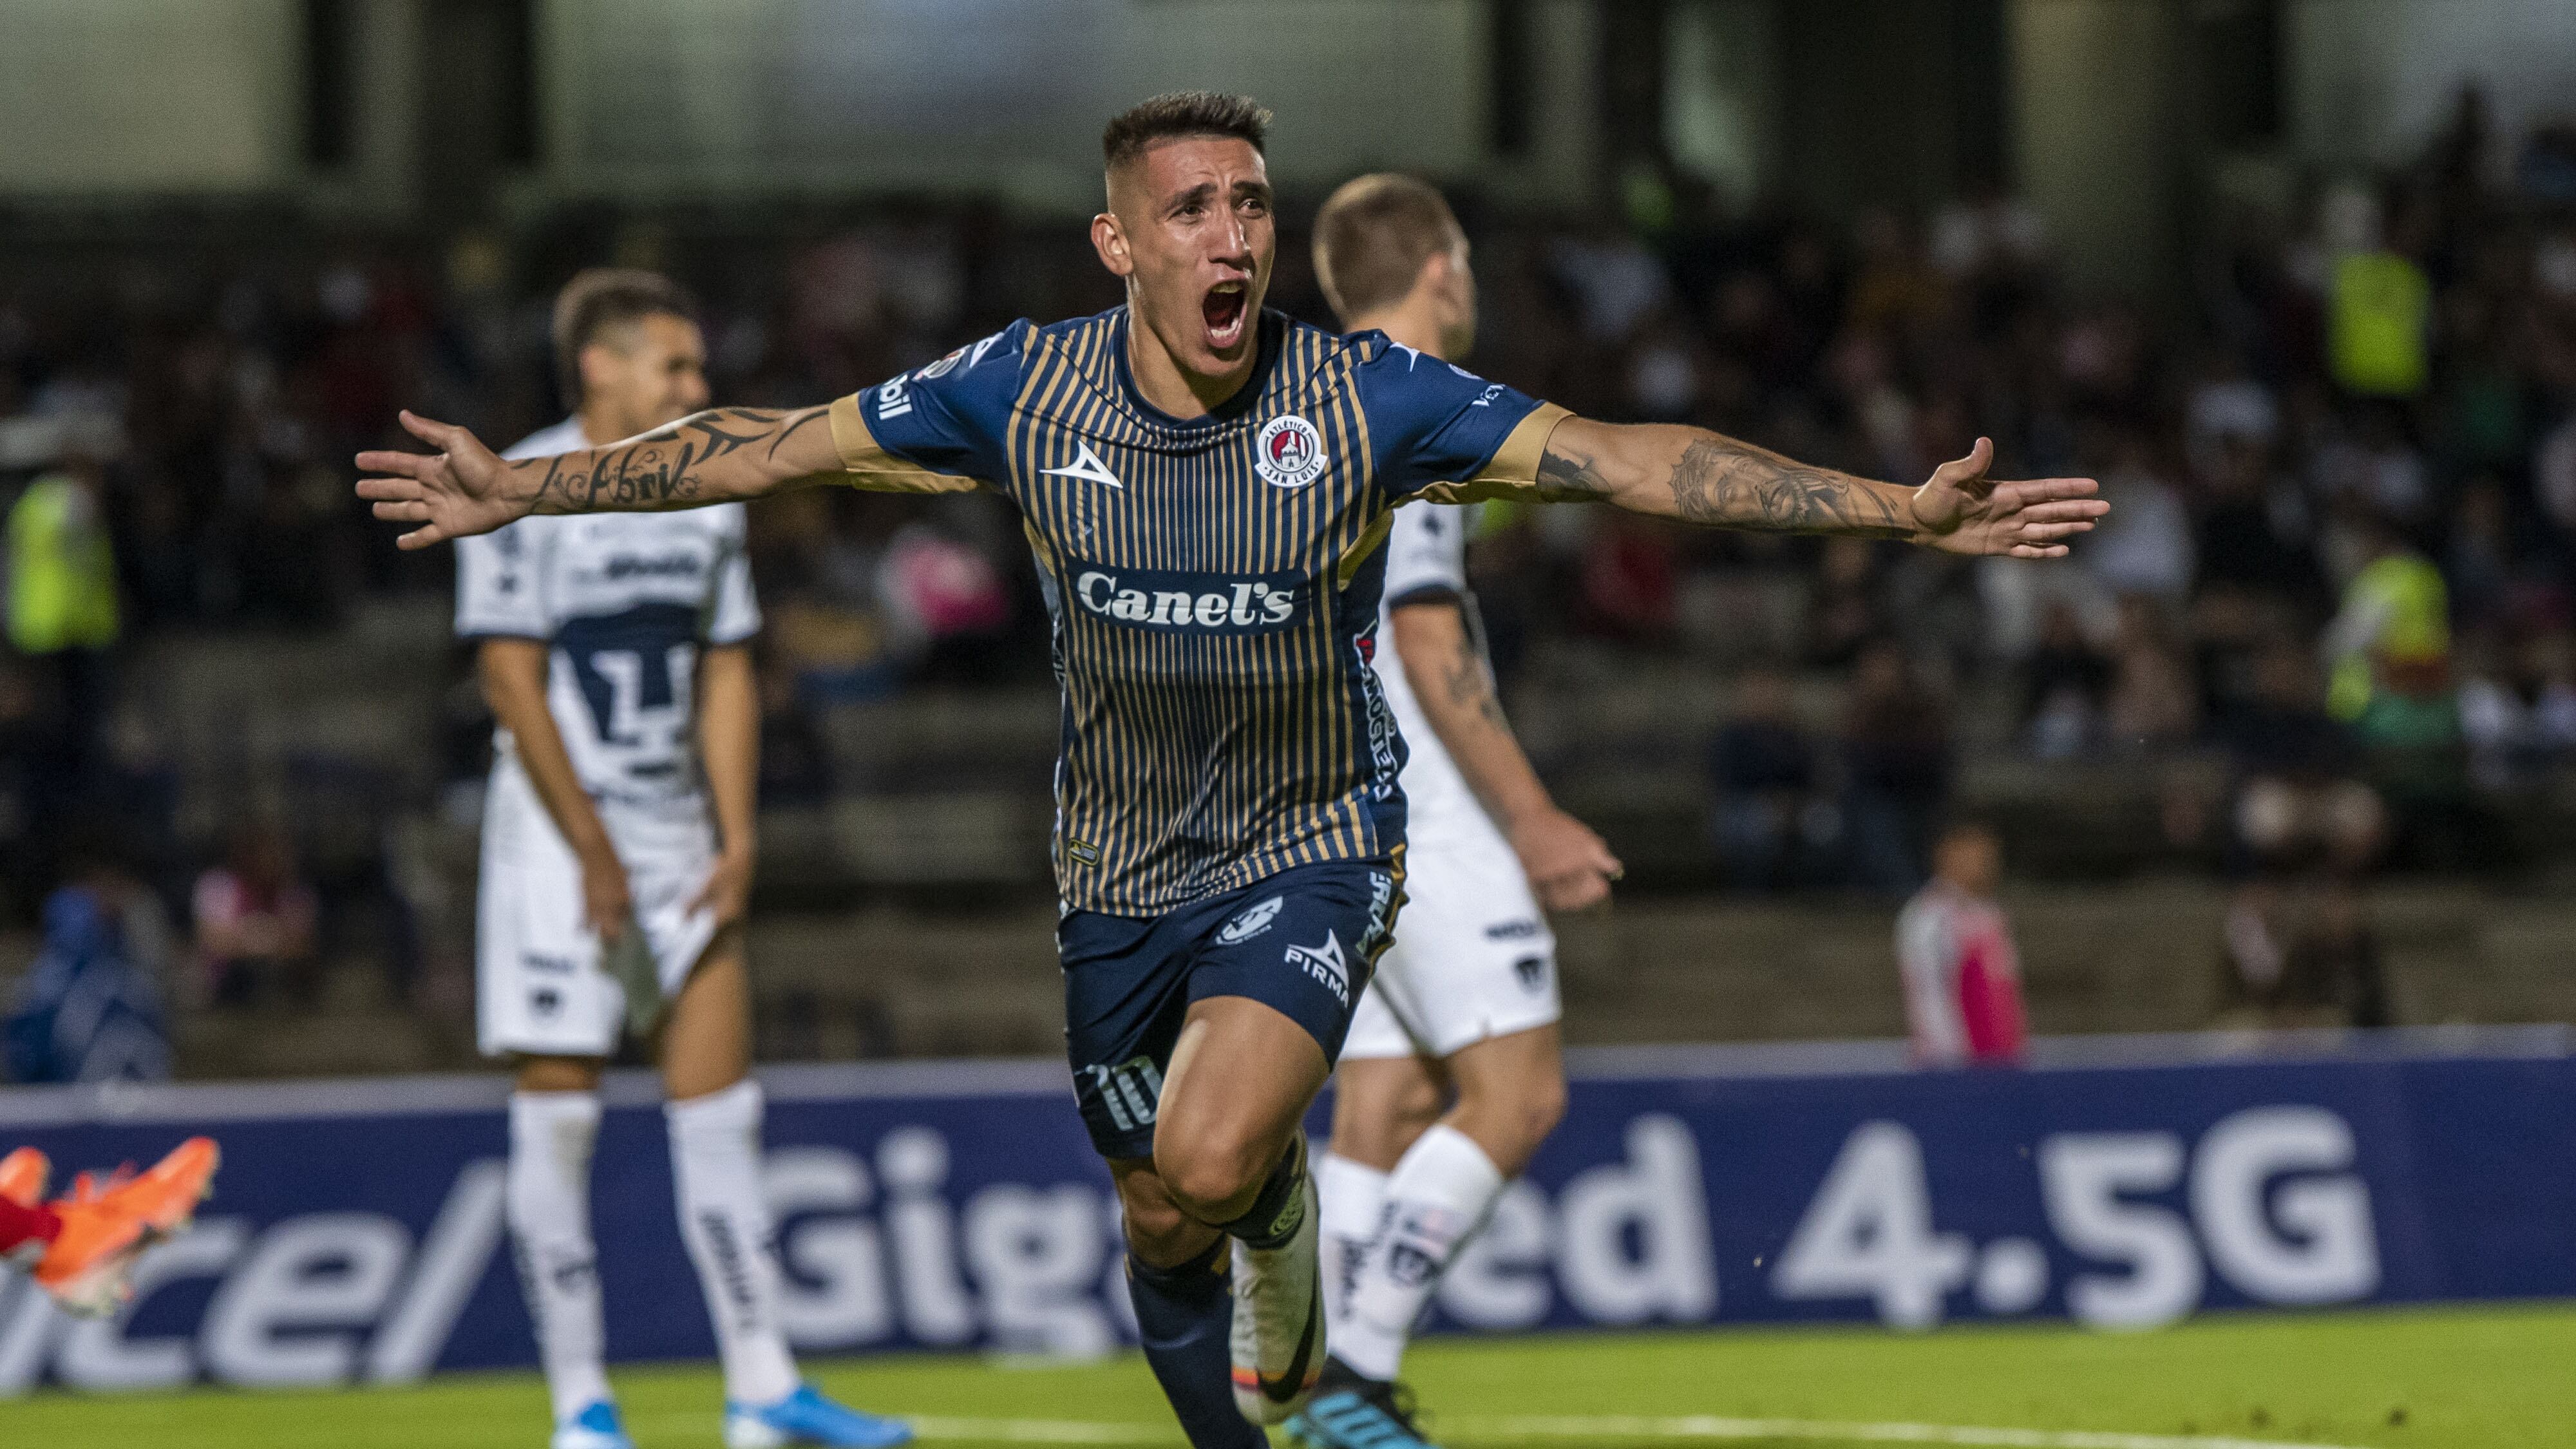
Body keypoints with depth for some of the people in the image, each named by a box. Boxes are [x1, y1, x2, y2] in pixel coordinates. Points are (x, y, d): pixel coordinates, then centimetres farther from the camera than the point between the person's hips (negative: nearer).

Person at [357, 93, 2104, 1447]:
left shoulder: (1366, 399, -16)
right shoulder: (1024, 390, -10)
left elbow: (1623, 457, -20)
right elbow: (765, 447, 0)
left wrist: (1899, 509, -28)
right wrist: (523, 488, 0)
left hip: (1312, 851, -3)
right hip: (1120, 875, 3)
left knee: (1209, 1166, -30)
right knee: (1165, 1238, 12)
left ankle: (1284, 1211, 4)